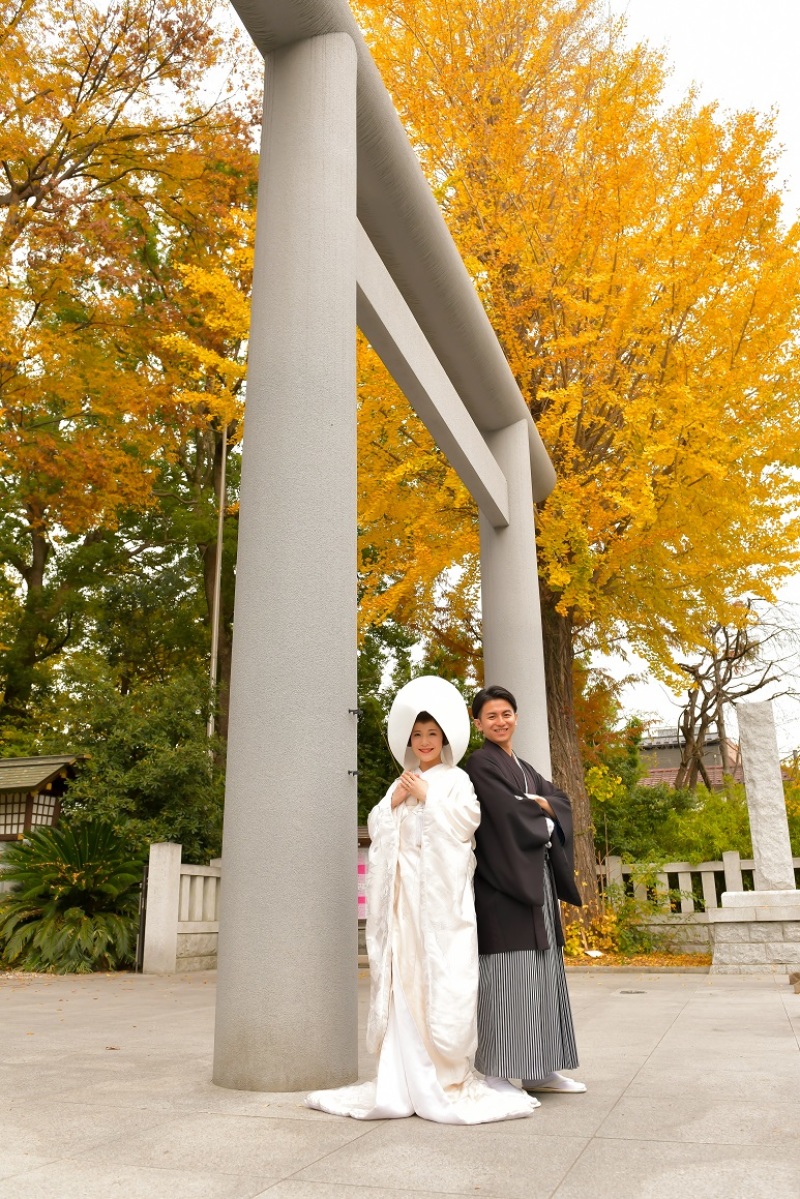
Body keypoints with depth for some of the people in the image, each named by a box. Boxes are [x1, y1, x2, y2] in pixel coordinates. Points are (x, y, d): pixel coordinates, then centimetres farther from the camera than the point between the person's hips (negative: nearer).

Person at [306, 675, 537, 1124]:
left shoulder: (455, 779, 4)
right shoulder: (402, 783, 18)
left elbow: (467, 821, -10)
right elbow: (377, 829, 15)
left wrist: (426, 797, -8)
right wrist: (393, 804, -2)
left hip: (441, 892, -4)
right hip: (405, 892, 5)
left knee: (443, 979, -7)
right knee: (402, 976, 1)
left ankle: (447, 1077, 1)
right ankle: (403, 1076, 7)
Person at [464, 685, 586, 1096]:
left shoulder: (524, 767, 20)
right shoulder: (481, 763, -6)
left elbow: (562, 802, 10)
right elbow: (508, 814, -16)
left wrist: (539, 803, -10)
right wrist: (544, 823, -2)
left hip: (536, 880, 8)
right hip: (502, 881, -8)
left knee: (541, 973, 10)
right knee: (507, 975, -8)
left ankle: (539, 1070, 18)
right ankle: (495, 1073, 0)